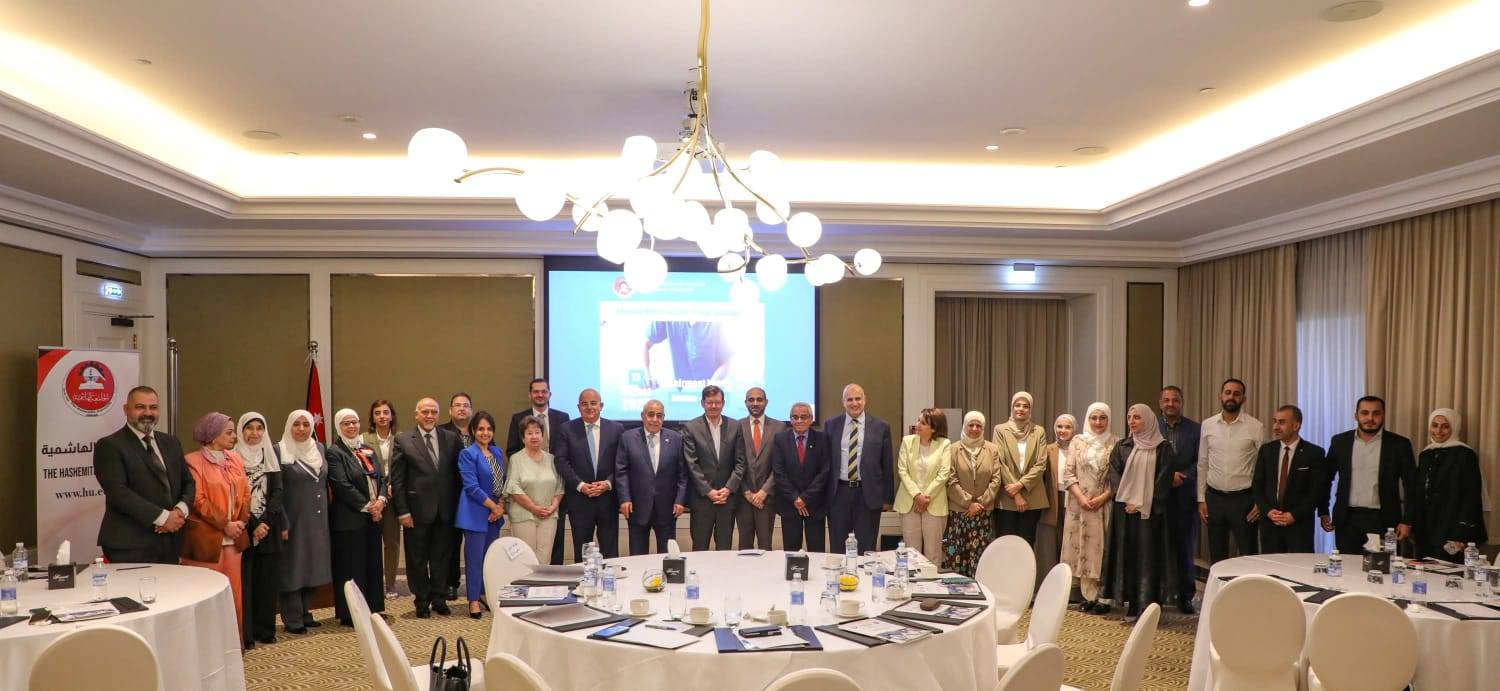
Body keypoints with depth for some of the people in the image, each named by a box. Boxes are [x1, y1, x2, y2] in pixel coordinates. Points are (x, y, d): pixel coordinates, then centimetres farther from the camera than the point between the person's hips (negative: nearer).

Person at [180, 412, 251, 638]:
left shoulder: (235, 459, 12)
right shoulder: (193, 461, -8)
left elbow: (245, 494, 12)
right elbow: (198, 500, -13)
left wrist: (241, 522, -3)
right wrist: (224, 525, -13)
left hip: (233, 539, 6)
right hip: (206, 540, -6)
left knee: (233, 592, 9)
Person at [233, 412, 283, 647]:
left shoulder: (271, 454, 10)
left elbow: (277, 491, 3)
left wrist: (265, 522, -10)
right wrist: (251, 525, -12)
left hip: (268, 528, 3)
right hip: (243, 528, -3)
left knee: (268, 580, 6)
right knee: (244, 581, -3)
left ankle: (265, 630, 15)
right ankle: (245, 634, 2)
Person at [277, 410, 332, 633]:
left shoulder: (319, 448, 8)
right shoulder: (281, 452, -8)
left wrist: (327, 513, 11)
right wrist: (282, 524, -14)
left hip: (318, 519, 5)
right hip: (294, 519, -5)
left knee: (313, 565, 11)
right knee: (294, 567, 2)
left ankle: (305, 613, 23)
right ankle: (292, 619, 12)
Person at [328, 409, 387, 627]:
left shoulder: (367, 449, 15)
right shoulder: (335, 452, -7)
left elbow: (381, 477, 11)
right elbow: (342, 486, -15)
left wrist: (381, 500, -8)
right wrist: (367, 506, -14)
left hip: (373, 516, 7)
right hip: (349, 518, -7)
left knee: (372, 564, 11)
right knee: (351, 566, -1)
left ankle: (371, 609, 19)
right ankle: (350, 614, 8)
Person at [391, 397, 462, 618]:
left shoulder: (451, 439, 4)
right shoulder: (403, 441, -3)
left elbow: (457, 474, 6)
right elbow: (397, 479, -4)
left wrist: (456, 506, 1)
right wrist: (402, 511, -9)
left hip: (445, 510, 2)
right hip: (417, 510, -2)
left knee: (441, 557, 10)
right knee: (417, 560, 8)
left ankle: (438, 599, 24)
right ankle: (422, 602, 22)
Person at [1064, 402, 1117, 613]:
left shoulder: (1116, 443, 2)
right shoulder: (1077, 441, 8)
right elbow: (1068, 473, 4)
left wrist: (1103, 497, -11)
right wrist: (1081, 497, -7)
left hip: (1105, 505, -2)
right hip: (1080, 505, 2)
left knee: (1103, 548, -2)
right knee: (1083, 548, 3)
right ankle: (1089, 596, 10)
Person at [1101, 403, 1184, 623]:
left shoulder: (1162, 447, 1)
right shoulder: (1122, 447, 9)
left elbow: (1163, 479, -5)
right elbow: (1114, 476, 2)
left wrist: (1144, 505, -11)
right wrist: (1128, 502, -10)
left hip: (1150, 511, -3)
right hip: (1125, 510, 3)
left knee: (1150, 555, -3)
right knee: (1128, 554, 2)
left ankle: (1150, 605, 1)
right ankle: (1132, 605, 8)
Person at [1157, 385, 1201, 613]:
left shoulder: (1195, 429, 5)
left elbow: (1200, 462, 0)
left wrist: (1182, 477, -14)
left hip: (1185, 496, 0)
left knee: (1186, 548, 7)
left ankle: (1185, 596, 16)